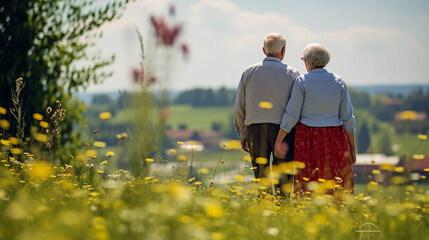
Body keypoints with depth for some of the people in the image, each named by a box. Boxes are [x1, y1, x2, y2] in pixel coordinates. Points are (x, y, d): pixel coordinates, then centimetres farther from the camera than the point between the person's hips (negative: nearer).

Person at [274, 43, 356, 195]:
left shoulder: (302, 81, -5)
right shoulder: (338, 82, 3)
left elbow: (291, 115, -8)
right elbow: (347, 118, 3)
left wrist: (278, 141, -3)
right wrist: (352, 148, 8)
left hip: (308, 139, -2)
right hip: (334, 140, 2)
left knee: (307, 184, 0)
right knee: (338, 185, 4)